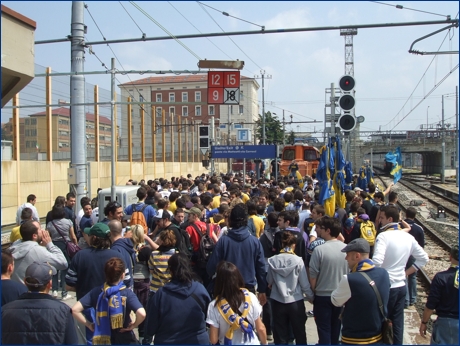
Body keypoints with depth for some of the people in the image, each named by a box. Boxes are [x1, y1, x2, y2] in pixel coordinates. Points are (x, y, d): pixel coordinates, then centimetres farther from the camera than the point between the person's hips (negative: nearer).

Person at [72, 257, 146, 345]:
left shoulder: (96, 292, -8)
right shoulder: (127, 293, -17)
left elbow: (75, 309, -15)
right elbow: (141, 314, -32)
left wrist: (89, 324, -4)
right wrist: (134, 325, -13)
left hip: (102, 340, 3)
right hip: (124, 339, -3)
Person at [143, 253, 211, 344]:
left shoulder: (161, 294, -17)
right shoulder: (200, 290, -12)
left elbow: (151, 324, -10)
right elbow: (209, 317, 0)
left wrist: (146, 340, 7)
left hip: (167, 342, -1)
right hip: (198, 341, 1)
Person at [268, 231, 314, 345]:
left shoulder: (273, 260, -7)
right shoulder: (298, 260, -13)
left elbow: (269, 281, 3)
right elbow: (305, 284, -8)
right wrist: (311, 297, 7)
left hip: (277, 301, 1)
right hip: (295, 301, -1)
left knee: (280, 335, 12)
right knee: (300, 333, 16)